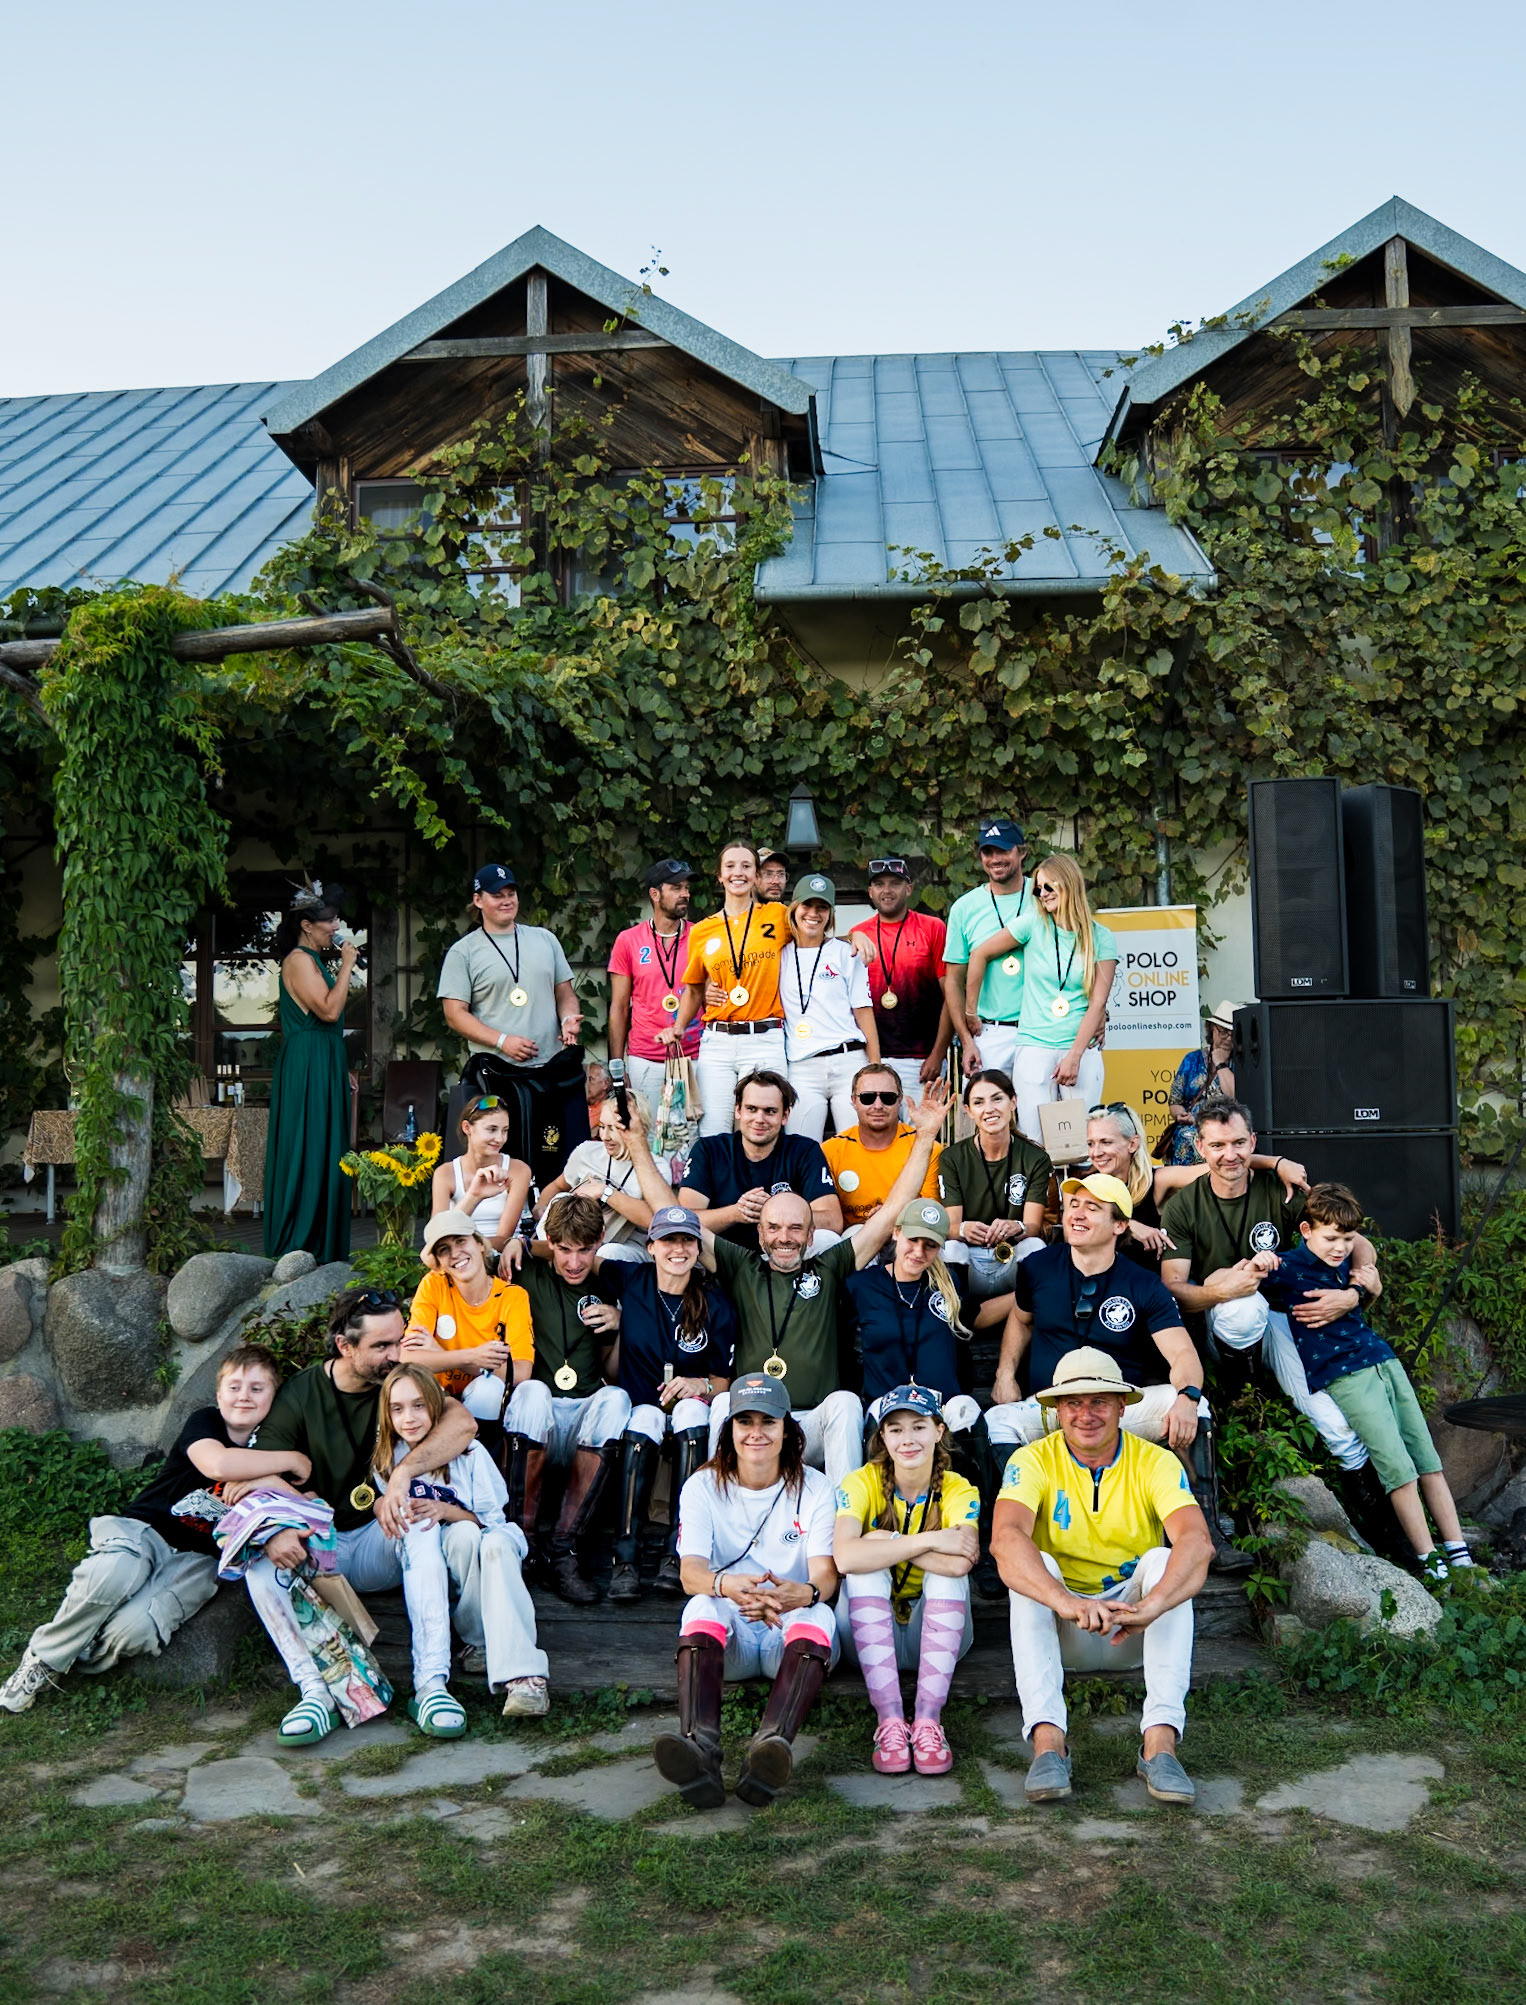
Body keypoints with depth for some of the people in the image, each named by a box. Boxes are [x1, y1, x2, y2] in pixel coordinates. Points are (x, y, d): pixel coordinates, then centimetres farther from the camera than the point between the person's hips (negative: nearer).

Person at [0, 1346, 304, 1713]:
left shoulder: (270, 1447, 10)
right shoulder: (204, 1422, -3)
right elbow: (217, 1464, -25)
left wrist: (256, 1484, -15)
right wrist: (292, 1459, -18)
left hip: (196, 1559, 2)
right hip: (143, 1529, -2)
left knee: (134, 1631, -29)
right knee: (113, 1576, -37)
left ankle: (76, 1661, 3)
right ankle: (44, 1658, -11)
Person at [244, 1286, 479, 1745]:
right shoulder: (298, 1396, -5)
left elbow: (463, 1423, -22)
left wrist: (401, 1474, -36)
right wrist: (273, 1530, -34)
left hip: (381, 1545, 0)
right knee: (259, 1556, -28)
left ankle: (432, 1682, -37)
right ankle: (316, 1692, -35)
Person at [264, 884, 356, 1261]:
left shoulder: (315, 961, 18)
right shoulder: (298, 960, -12)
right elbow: (329, 1010, -22)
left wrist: (343, 1069, 21)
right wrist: (347, 966, -13)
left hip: (325, 1066, 10)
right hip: (307, 1067, -10)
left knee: (325, 1152, 10)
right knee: (308, 1152, -8)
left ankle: (322, 1247, 14)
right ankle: (299, 1249, -4)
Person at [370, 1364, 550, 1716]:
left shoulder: (468, 1452, -8)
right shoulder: (386, 1462, 0)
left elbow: (492, 1519, -8)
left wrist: (445, 1510, -25)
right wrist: (392, 1513, -15)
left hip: (489, 1540, -1)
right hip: (441, 1554, 1)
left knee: (496, 1544, -39)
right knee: (464, 1534, -36)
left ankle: (523, 1673, -47)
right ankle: (478, 1639, -24)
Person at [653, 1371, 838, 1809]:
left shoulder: (814, 1489, 3)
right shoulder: (703, 1487, 2)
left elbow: (826, 1574, -10)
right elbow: (690, 1572, -13)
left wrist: (803, 1593, -37)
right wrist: (726, 1585, -38)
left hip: (795, 1630, 0)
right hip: (729, 1633, 0)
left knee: (818, 1613, -33)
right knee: (701, 1608, -32)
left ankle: (772, 1747, -57)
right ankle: (700, 1749, -56)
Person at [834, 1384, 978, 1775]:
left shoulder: (958, 1492, -8)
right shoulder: (861, 1484, -9)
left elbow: (961, 1564, -30)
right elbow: (844, 1557, -31)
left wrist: (886, 1542, -24)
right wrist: (929, 1540, -31)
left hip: (935, 1635, 0)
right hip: (870, 1635, 0)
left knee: (947, 1571, -26)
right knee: (865, 1568, -27)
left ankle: (927, 1720, -34)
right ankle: (889, 1721, -36)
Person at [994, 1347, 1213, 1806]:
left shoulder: (1155, 1463, -9)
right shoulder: (1033, 1461, -11)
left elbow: (1197, 1542, -28)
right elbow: (1005, 1538, -31)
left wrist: (1150, 1605, -48)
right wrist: (1067, 1603, -49)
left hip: (1135, 1637, 0)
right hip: (1061, 1634, 0)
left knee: (1162, 1560, -26)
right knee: (1032, 1563, -28)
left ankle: (1160, 1741, -34)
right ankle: (1048, 1740, -36)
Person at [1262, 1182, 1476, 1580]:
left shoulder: (1345, 1260, 10)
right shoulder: (1287, 1268, -9)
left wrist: (1372, 1288, 8)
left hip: (1384, 1362, 7)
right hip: (1344, 1378, -7)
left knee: (1429, 1462, 5)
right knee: (1400, 1470, -11)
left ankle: (1459, 1555, 10)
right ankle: (1429, 1562, -4)